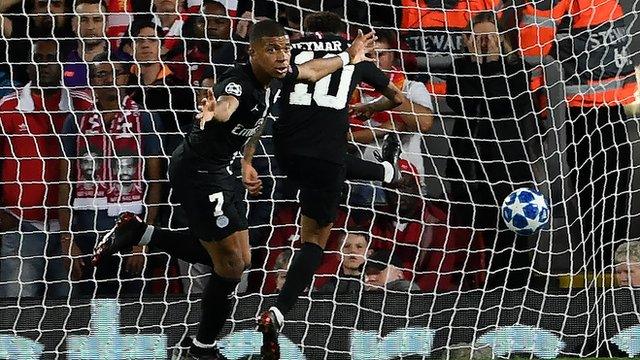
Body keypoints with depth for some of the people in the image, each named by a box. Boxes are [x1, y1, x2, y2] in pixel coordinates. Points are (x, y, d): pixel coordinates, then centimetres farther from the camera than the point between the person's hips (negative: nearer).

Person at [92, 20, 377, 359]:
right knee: (231, 265, -7)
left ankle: (140, 233, 24)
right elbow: (226, 105, -53)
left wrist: (347, 57, 33)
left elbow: (312, 70, 22)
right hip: (196, 171, -10)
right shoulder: (239, 83, -28)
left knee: (238, 259, 19)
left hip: (217, 171, 10)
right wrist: (213, 112, -75)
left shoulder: (278, 76, -2)